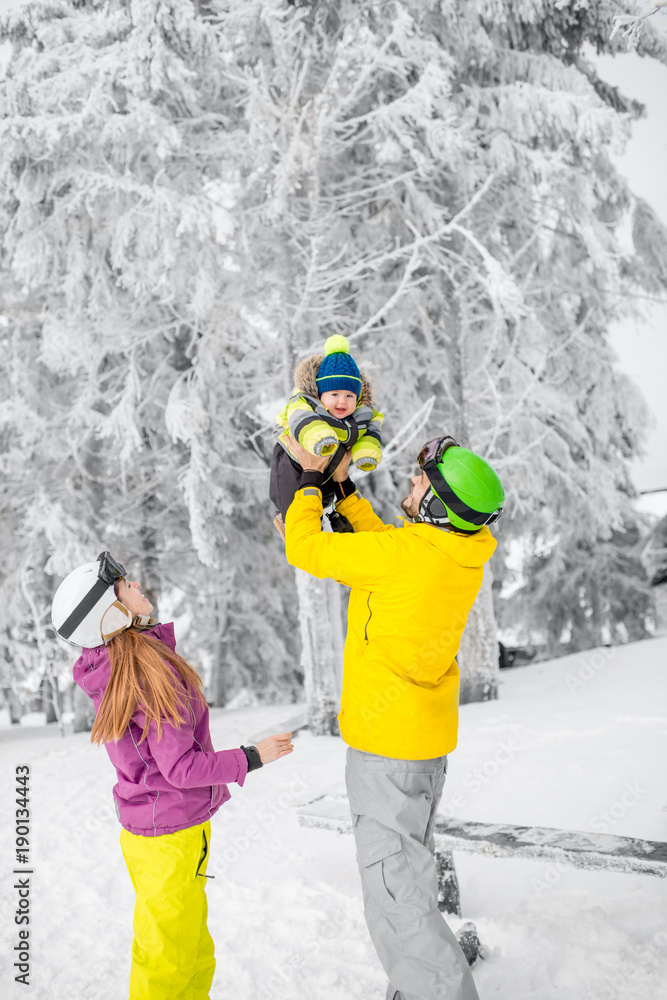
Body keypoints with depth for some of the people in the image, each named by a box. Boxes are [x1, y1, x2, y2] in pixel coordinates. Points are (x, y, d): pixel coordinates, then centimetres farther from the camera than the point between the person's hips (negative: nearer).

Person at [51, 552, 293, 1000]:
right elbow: (181, 767, -25)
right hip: (173, 833, -8)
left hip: (145, 826, 9)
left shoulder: (111, 669, 0)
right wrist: (252, 757, -14)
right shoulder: (151, 672, -26)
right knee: (168, 952, 9)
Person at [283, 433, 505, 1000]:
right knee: (411, 870, 24)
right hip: (430, 739, 9)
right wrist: (343, 488, 17)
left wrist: (311, 480, 3)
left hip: (386, 743, -9)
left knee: (395, 895, -1)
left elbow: (304, 548, -12)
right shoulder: (465, 555, -2)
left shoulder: (403, 552, -26)